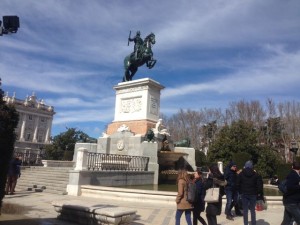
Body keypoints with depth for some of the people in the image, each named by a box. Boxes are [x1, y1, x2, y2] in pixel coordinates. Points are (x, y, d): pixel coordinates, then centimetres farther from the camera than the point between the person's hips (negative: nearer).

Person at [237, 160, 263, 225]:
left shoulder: (241, 174, -1)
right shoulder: (255, 174, -3)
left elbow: (238, 184, -1)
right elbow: (260, 184, -6)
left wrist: (240, 191, 8)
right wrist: (257, 192, 3)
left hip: (244, 194, 0)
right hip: (253, 194, 0)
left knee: (245, 210, 6)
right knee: (252, 210, 11)